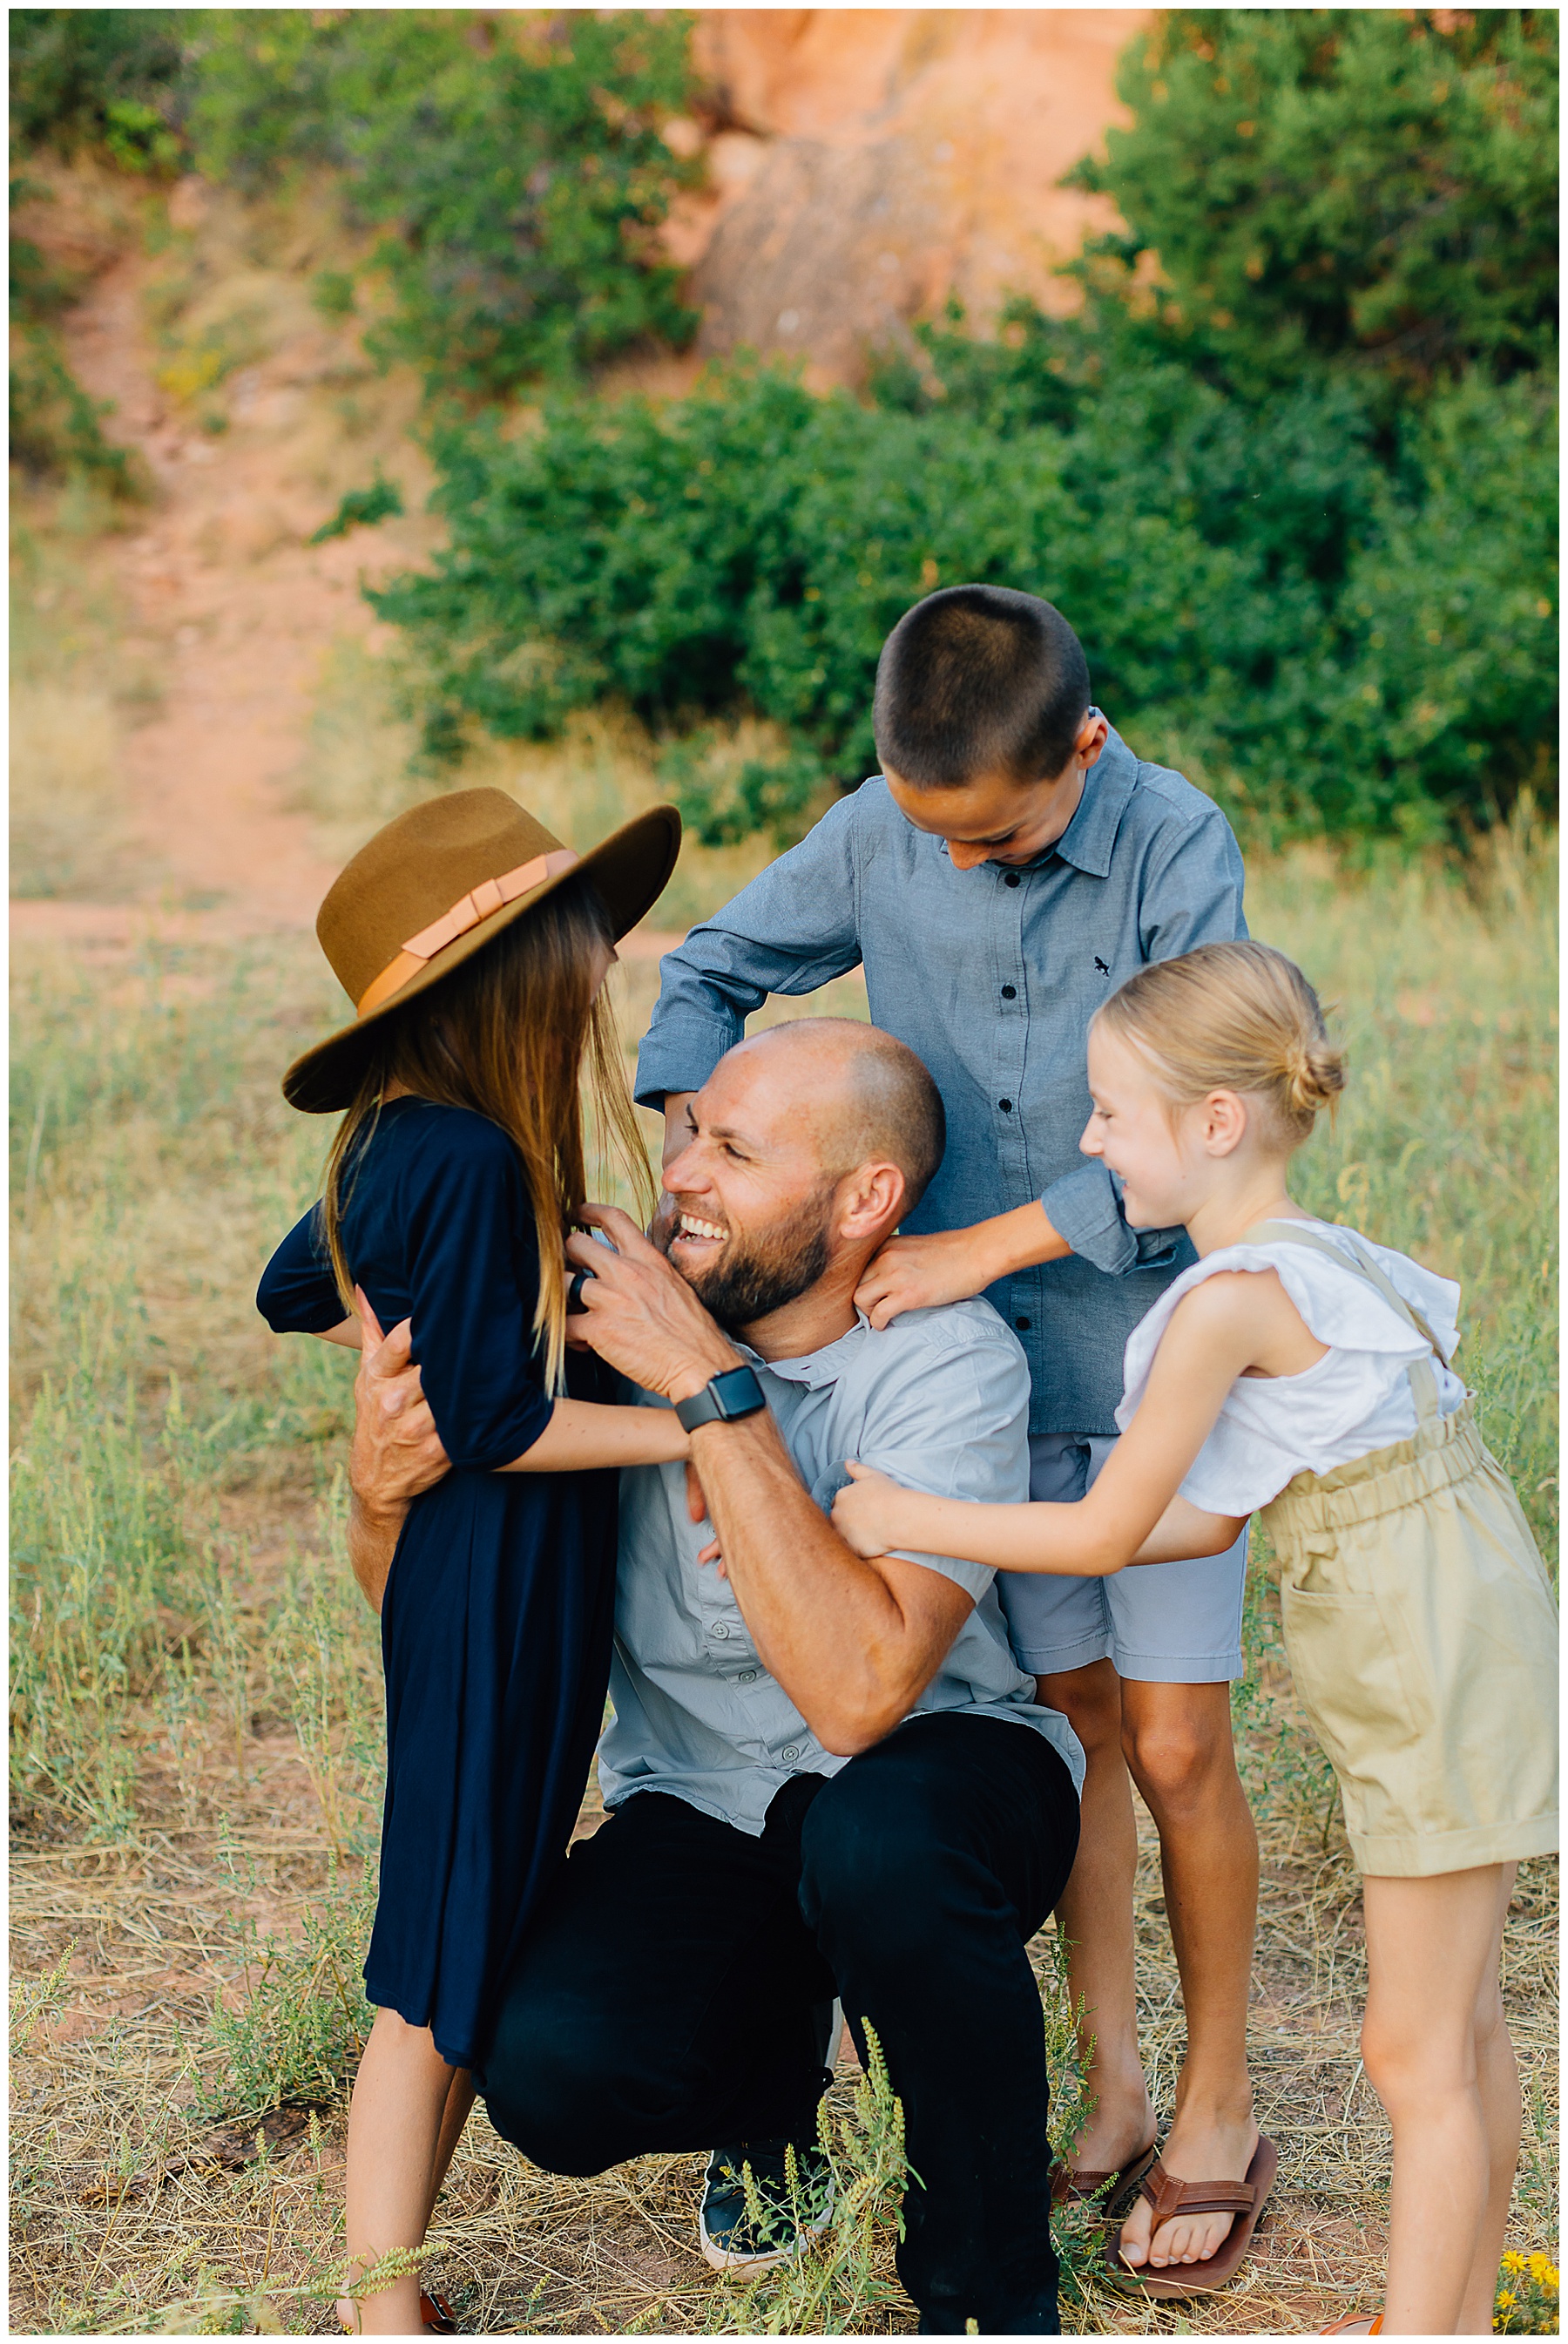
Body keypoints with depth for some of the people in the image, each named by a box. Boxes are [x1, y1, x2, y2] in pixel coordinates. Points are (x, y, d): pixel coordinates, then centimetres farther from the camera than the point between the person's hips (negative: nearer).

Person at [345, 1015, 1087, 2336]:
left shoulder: (948, 1361, -21)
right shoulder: (611, 1312, -9)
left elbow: (859, 1690, -35)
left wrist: (716, 1390, -34)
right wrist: (383, 1494, -24)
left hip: (935, 1773, -3)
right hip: (701, 1809, 3)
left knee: (882, 1841, -38)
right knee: (551, 2075, -25)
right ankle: (774, 2086, 14)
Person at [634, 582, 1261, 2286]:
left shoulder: (1178, 846, -16)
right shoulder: (879, 834, -5)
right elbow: (713, 970, 8)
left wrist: (982, 1247, -22)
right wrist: (688, 1159, -8)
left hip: (1153, 1352, -3)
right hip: (986, 1364, 3)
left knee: (1174, 1748, 0)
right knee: (1070, 1721, 11)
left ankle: (1218, 2103, 19)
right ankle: (1110, 2085, 25)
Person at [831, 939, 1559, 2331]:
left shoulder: (1232, 1298, -19)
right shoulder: (1303, 1264, 9)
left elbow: (1108, 1535, -12)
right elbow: (1204, 1521, 13)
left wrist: (911, 1519, -2)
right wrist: (957, 1523, 13)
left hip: (1441, 1673, -10)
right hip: (1448, 1653, 10)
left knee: (1415, 2056, 1)